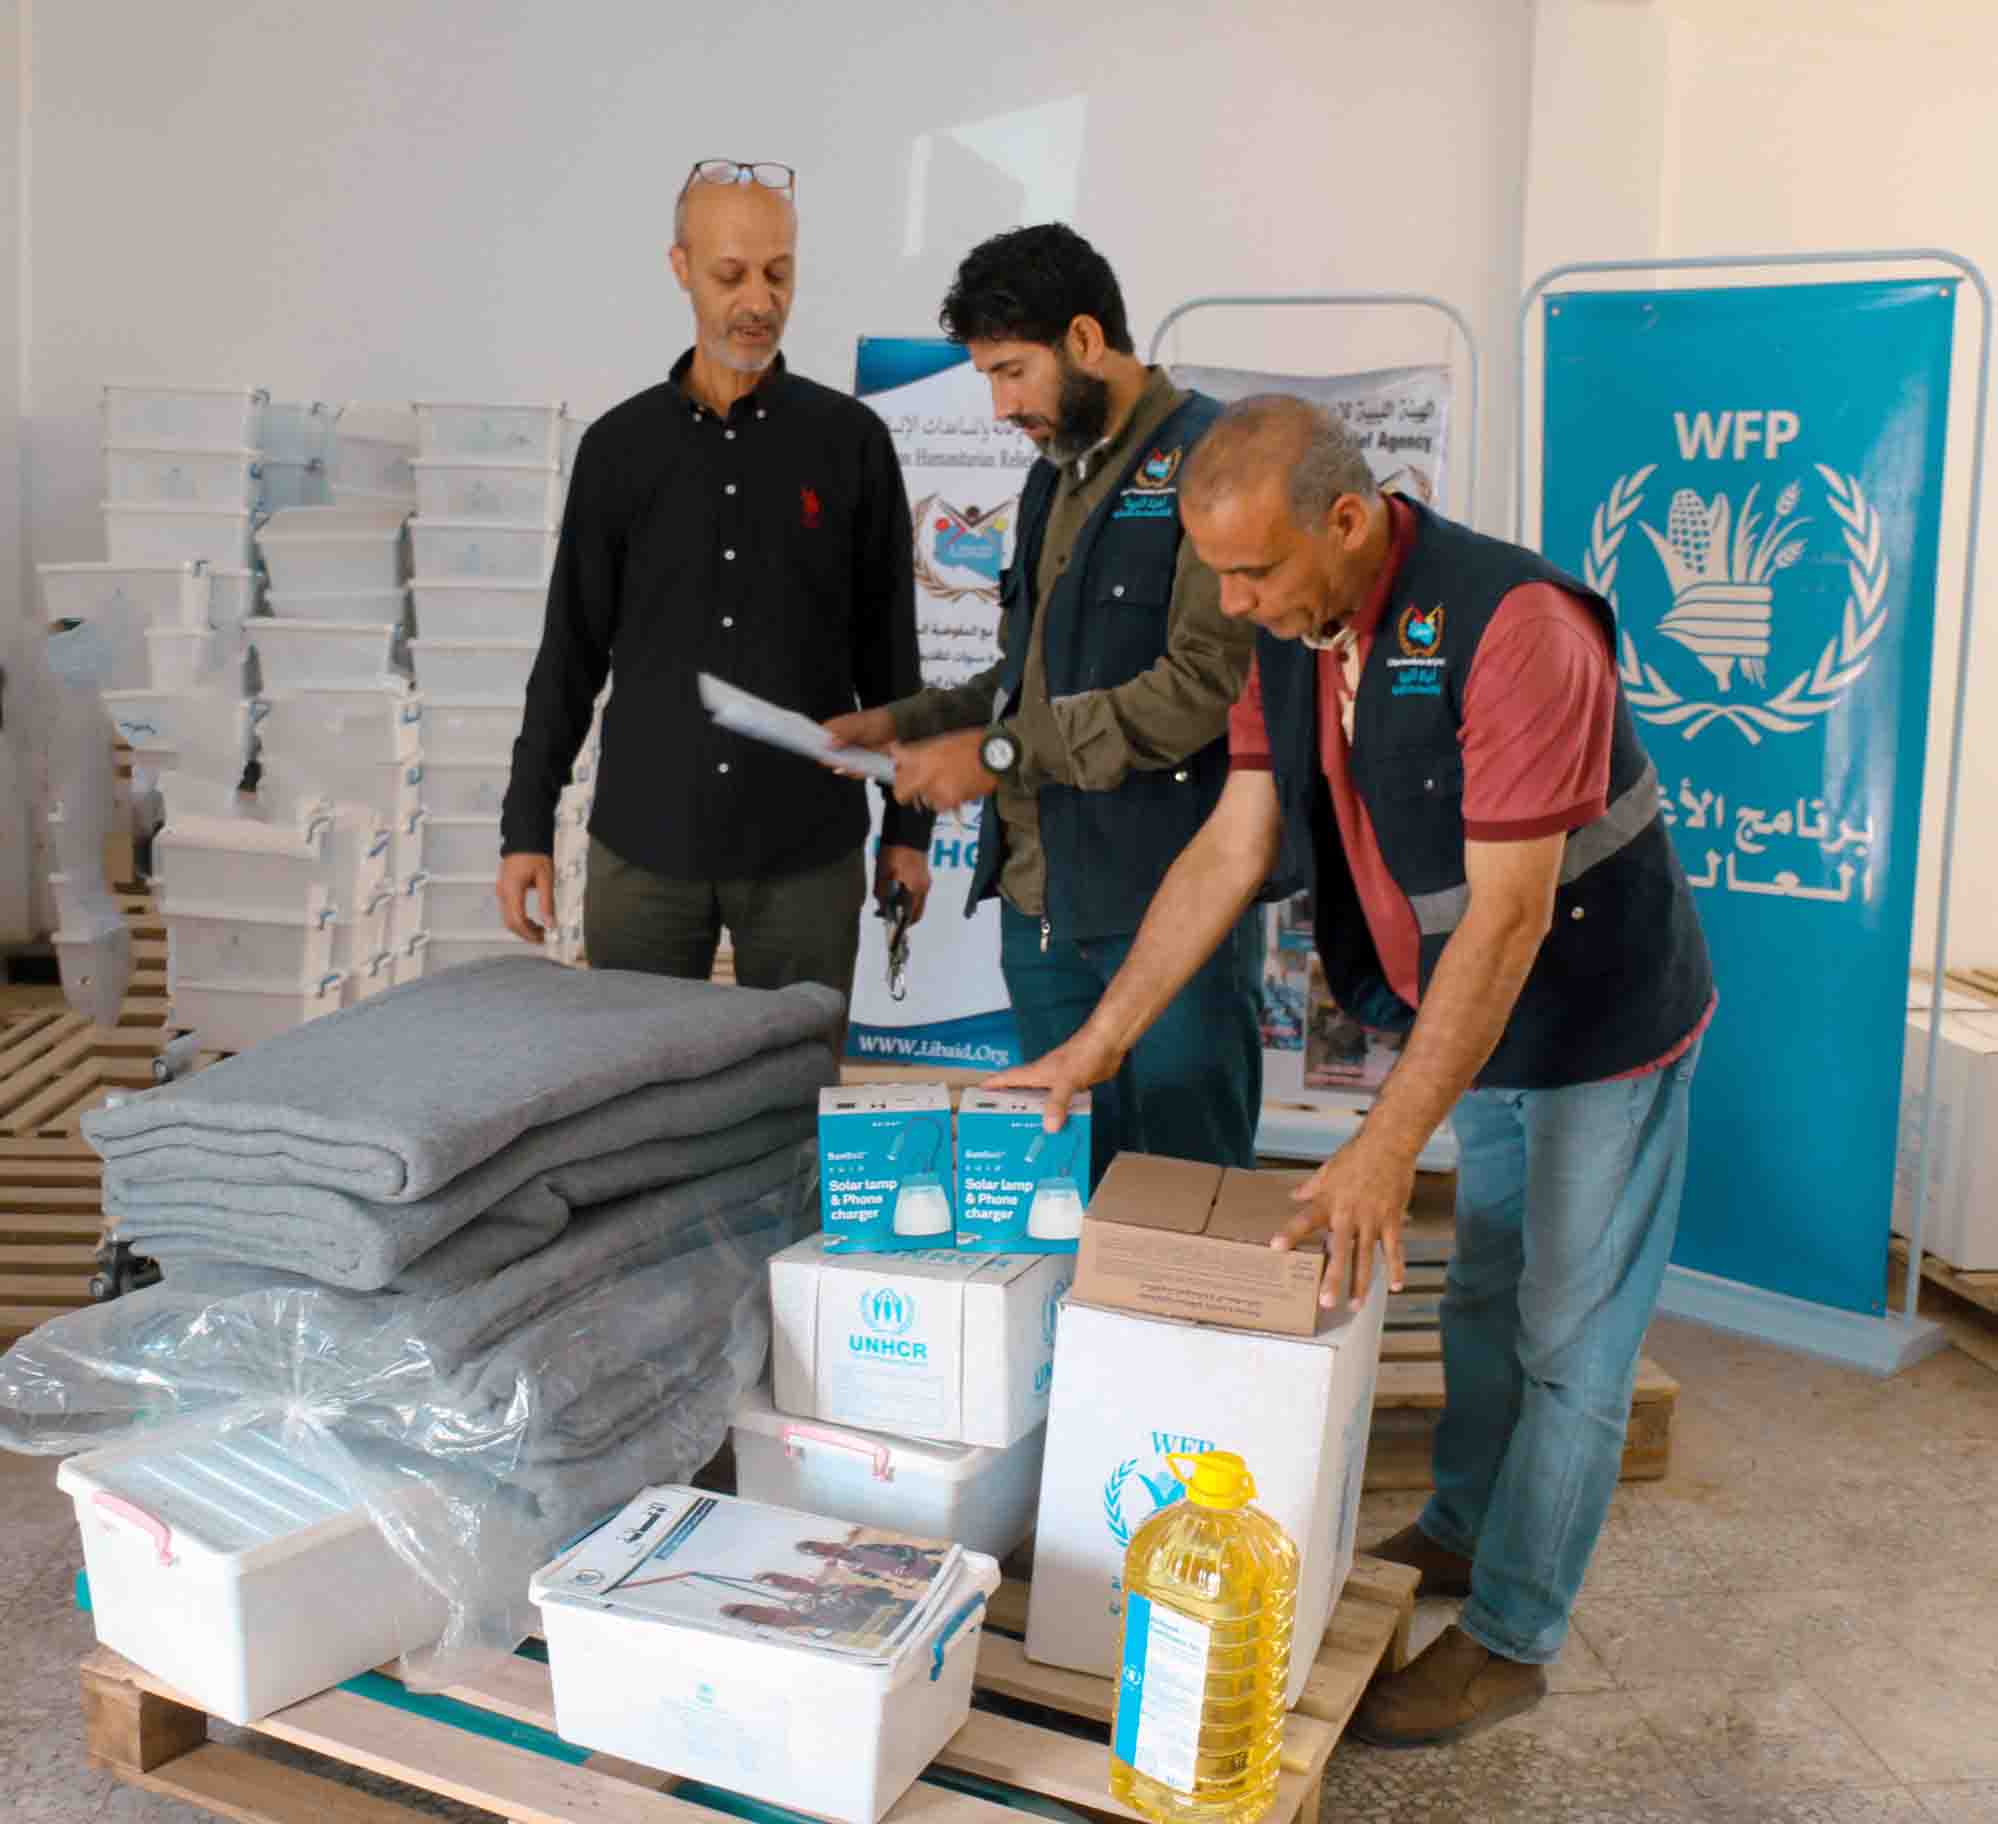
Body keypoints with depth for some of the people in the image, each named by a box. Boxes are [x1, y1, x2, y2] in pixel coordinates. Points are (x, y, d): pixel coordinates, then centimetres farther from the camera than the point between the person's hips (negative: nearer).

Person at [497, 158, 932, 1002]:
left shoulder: (850, 440, 2)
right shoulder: (620, 446, 5)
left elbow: (889, 652, 5)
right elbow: (571, 653, 7)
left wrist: (909, 824, 4)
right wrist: (526, 828, 4)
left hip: (807, 852, -1)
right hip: (642, 850, 1)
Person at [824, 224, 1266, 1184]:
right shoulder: (1054, 476, 18)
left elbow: (1202, 685, -20)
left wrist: (998, 753, -15)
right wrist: (898, 725, 11)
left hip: (1167, 897, -8)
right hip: (1041, 897, 8)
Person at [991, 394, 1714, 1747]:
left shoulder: (1513, 627, -31)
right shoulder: (1293, 639, -7)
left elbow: (1508, 916, -33)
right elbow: (1229, 850, -3)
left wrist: (1387, 1148, -33)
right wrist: (1100, 1040, -5)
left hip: (1604, 1023, -7)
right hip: (1472, 1021, 7)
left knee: (1569, 1342, 5)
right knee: (1483, 1297, 22)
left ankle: (1512, 1637, 19)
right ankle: (1459, 1532, 41)